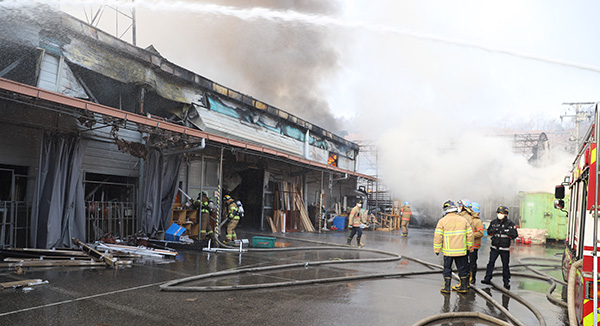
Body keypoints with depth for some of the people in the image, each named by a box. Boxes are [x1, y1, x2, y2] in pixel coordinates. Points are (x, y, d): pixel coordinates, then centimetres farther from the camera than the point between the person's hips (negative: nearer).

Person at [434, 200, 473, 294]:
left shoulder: (442, 221, -8)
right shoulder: (463, 220, 2)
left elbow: (438, 236, -10)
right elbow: (470, 234, 5)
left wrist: (437, 249, -1)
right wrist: (468, 247, 16)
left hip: (448, 251, -2)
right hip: (461, 250, 2)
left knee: (447, 268, 9)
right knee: (462, 268, 14)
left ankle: (447, 288, 11)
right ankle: (463, 287, 20)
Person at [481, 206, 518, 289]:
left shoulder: (510, 223, -3)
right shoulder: (493, 222, 5)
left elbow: (515, 235, -5)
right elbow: (489, 231, 13)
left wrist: (507, 232, -22)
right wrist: (493, 230, -9)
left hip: (505, 248, -2)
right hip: (494, 247, 2)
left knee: (505, 265, 5)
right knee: (491, 262, -4)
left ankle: (506, 282, 15)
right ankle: (487, 278, 1)